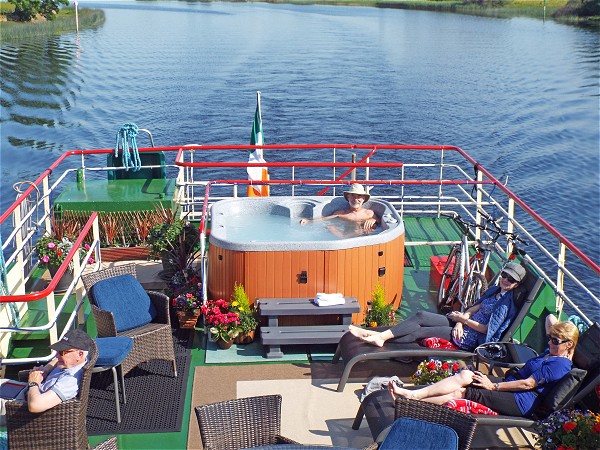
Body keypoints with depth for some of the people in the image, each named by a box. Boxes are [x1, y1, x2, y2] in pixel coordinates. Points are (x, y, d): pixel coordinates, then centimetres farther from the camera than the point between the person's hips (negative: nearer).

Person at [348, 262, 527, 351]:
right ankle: (381, 335, -21)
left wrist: (463, 319, -5)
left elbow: (485, 329, -15)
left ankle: (381, 336, -20)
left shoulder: (506, 304, -12)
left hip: (470, 338, -8)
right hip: (463, 325, 8)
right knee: (421, 316, -13)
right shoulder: (495, 290, 15)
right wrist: (460, 320, -5)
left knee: (420, 332, -19)